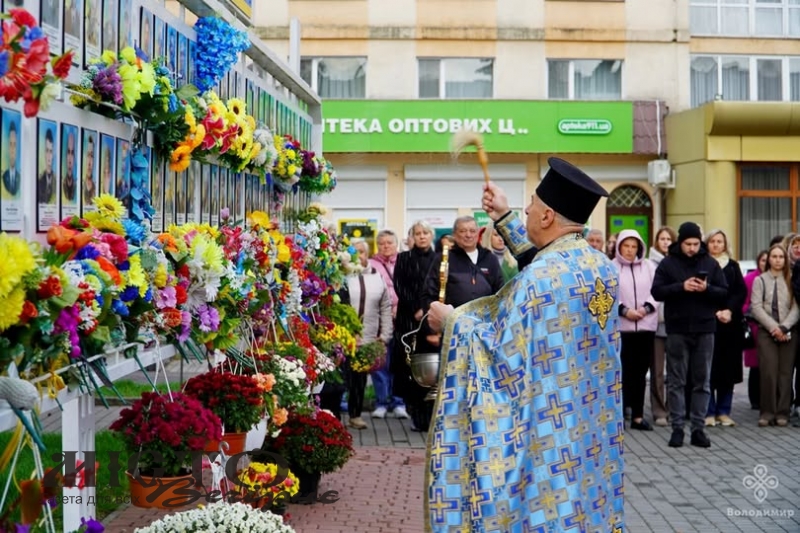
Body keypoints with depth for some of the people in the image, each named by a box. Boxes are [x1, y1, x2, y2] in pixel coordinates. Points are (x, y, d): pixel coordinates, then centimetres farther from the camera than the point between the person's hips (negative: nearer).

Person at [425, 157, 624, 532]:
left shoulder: (538, 280, -22)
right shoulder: (601, 266, 3)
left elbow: (503, 354, -19)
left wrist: (452, 322, -6)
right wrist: (505, 219, 25)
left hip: (546, 431, -7)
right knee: (583, 494, 16)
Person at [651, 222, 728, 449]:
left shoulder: (711, 263, 6)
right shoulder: (668, 263, 0)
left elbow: (724, 293, 4)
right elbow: (657, 291, -6)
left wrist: (707, 289, -15)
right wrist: (681, 287, -19)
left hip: (705, 329, 2)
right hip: (678, 330, -2)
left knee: (702, 382, 5)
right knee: (676, 381, 3)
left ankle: (698, 428, 11)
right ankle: (677, 428, 8)